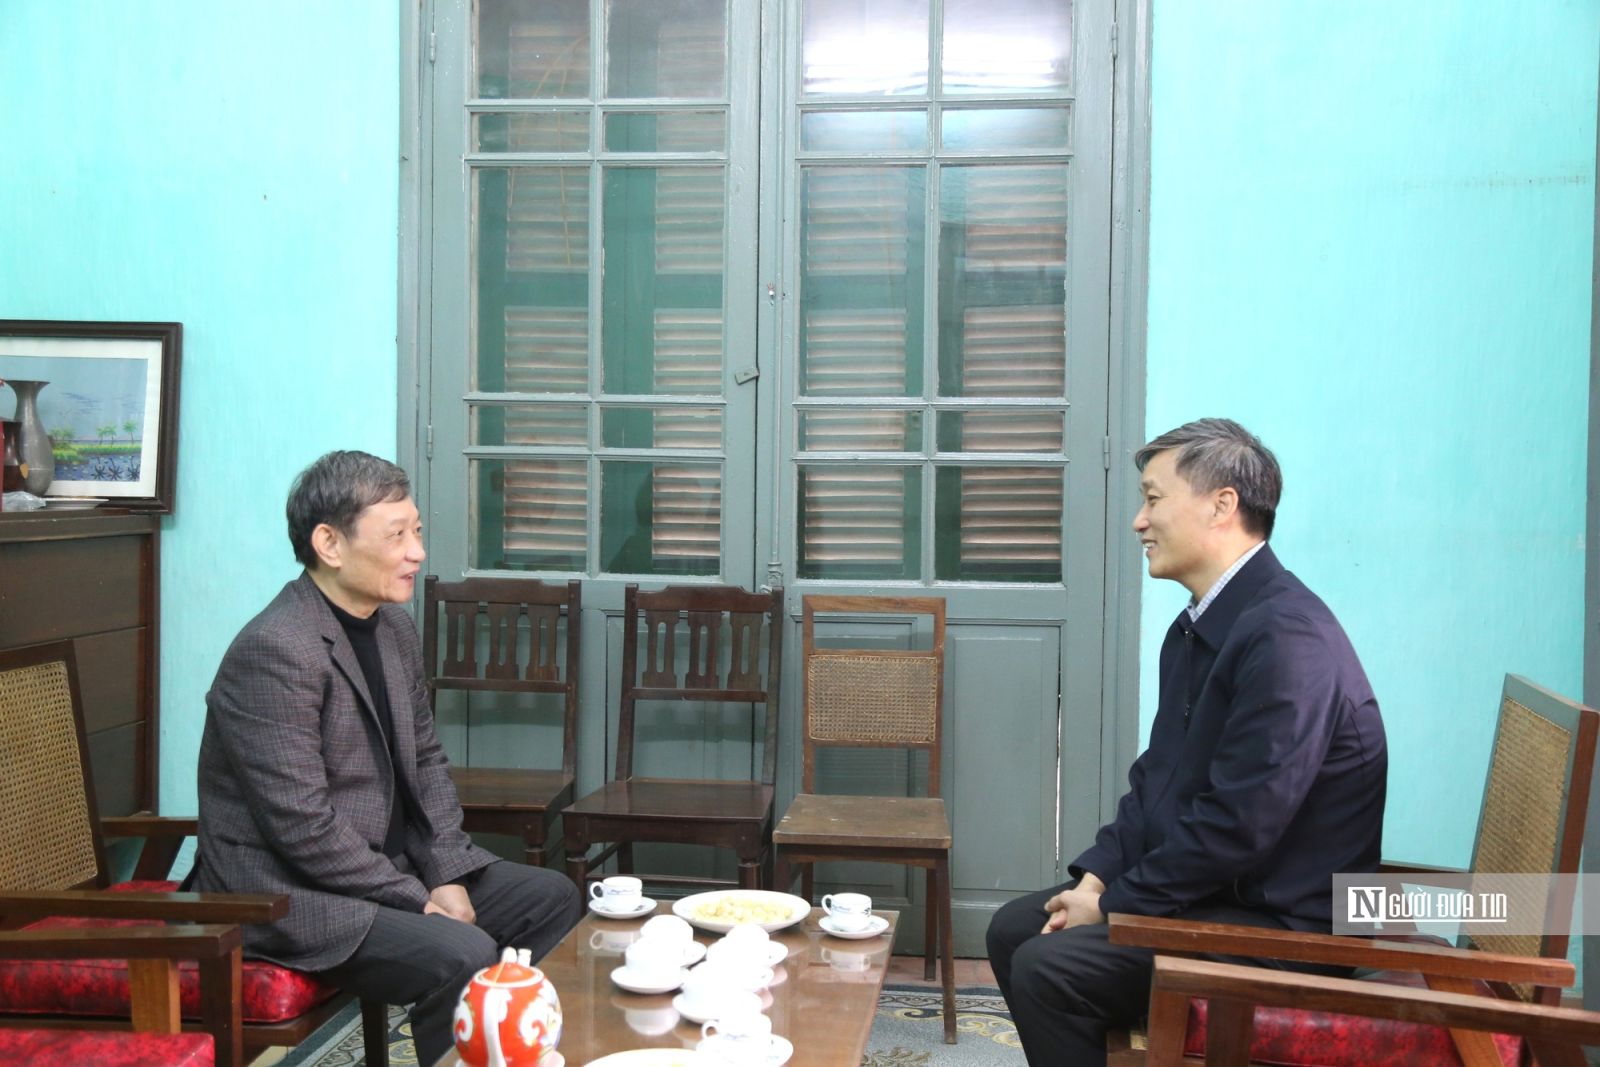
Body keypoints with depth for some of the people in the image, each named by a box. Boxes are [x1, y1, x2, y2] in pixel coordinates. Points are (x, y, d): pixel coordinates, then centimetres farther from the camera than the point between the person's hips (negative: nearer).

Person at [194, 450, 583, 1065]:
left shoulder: (394, 626, 6)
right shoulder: (275, 652, -22)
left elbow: (425, 760, 12)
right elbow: (303, 829, -24)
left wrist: (448, 875, -1)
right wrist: (418, 900, -17)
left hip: (387, 862, 9)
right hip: (288, 891, -9)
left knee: (553, 899, 6)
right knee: (464, 955, -28)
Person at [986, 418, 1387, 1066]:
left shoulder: (1286, 637, -24)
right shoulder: (1196, 626, 7)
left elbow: (1239, 824, -26)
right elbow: (1156, 776, 13)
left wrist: (1113, 903, -16)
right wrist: (1097, 875, -1)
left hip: (1280, 920, -9)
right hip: (1208, 888, 9)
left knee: (1046, 966, -20)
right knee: (1013, 928, 7)